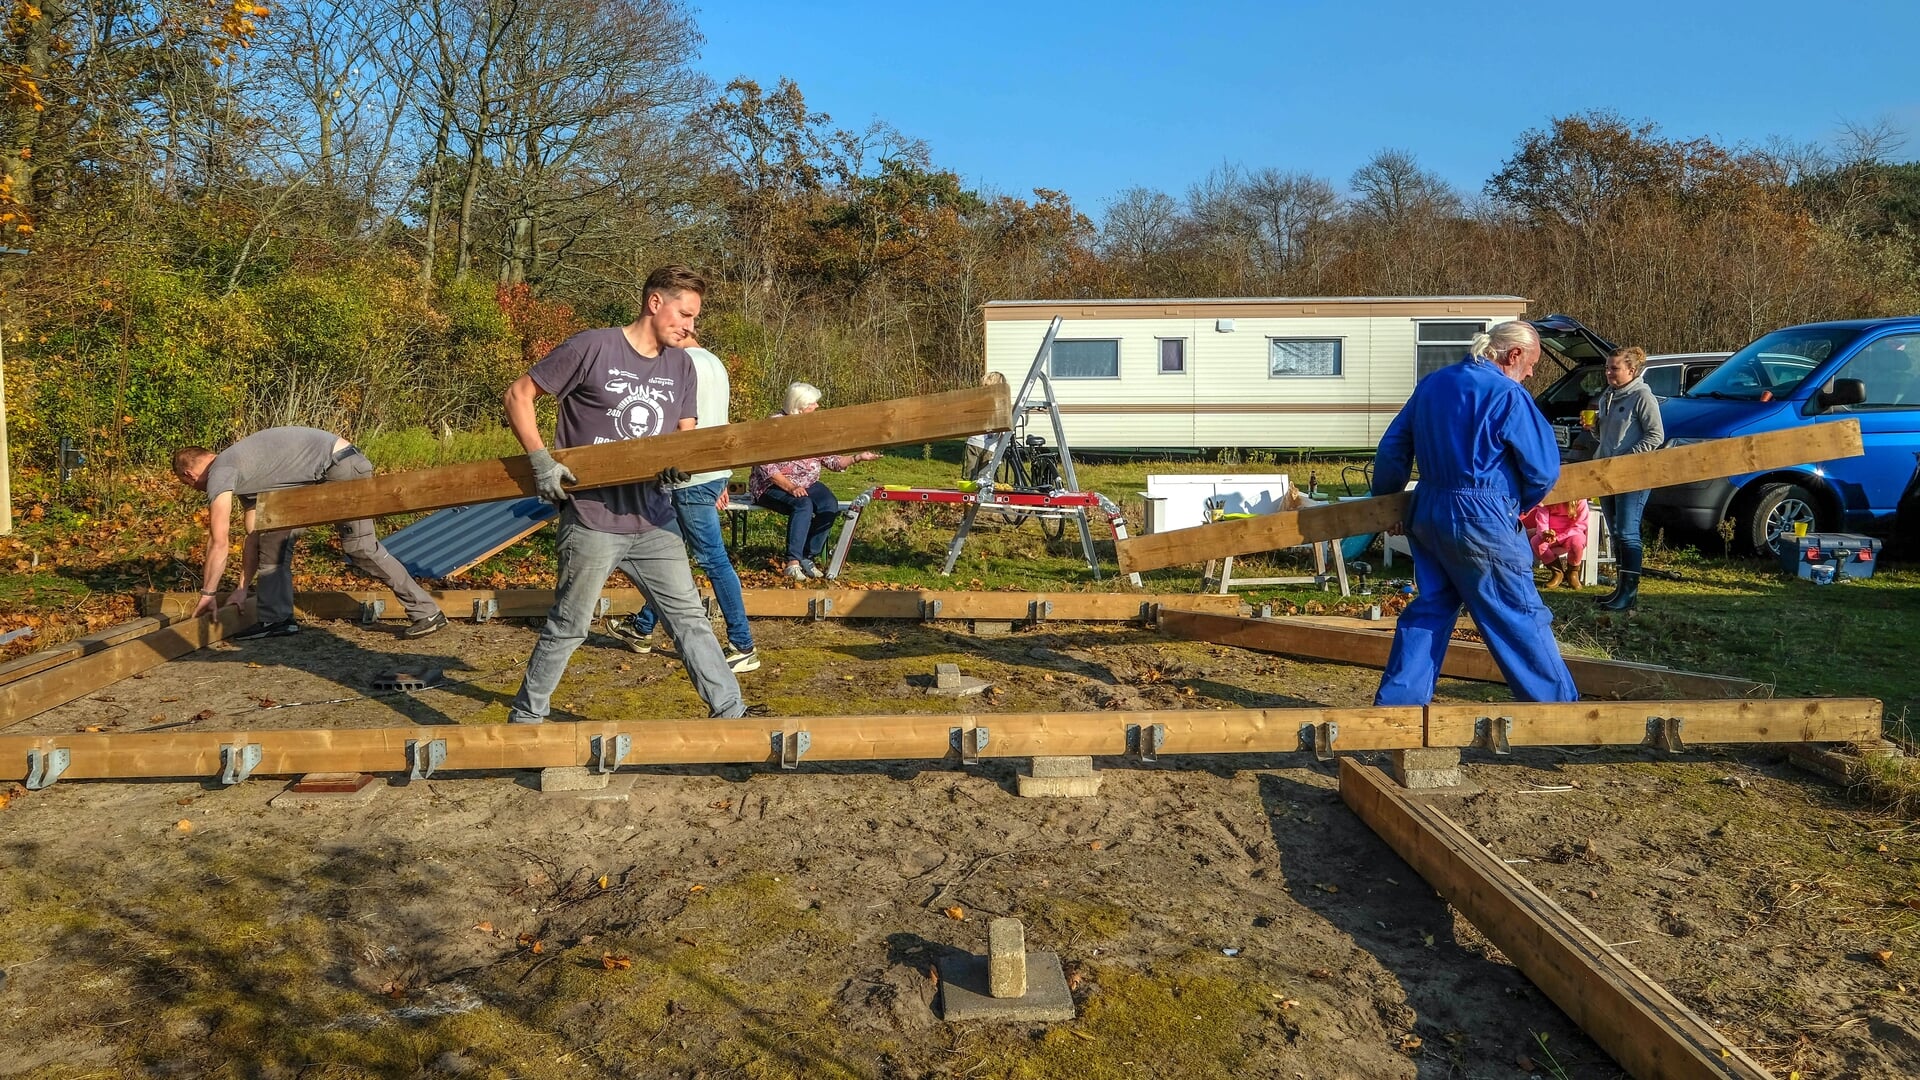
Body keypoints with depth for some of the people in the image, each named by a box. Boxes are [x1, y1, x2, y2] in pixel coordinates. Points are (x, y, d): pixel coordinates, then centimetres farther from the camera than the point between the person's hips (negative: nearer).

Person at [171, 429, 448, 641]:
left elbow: (219, 543, -8)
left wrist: (207, 594, 3)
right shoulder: (240, 474, 22)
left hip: (343, 465, -10)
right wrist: (242, 588, 26)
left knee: (360, 546, -13)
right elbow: (254, 536, 24)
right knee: (275, 532, 11)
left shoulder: (220, 475, -7)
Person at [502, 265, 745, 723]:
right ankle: (524, 719, 25)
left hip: (654, 519, 5)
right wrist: (541, 459, -15)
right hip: (592, 520, -5)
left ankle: (731, 714, 14)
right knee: (567, 628, 6)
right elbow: (518, 395, -4)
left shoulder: (681, 365, 8)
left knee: (689, 618, 7)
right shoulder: (592, 347, -9)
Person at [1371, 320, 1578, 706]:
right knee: (1520, 617, 4)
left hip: (1427, 513, 7)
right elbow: (1544, 468, -11)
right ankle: (1557, 703, 15)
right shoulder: (1508, 395, -12)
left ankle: (1395, 701, 13)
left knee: (1429, 608, 14)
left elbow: (1393, 447, 15)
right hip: (1483, 522, -7)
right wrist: (1518, 505, 9)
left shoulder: (1432, 383, 10)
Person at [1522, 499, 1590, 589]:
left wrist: (1557, 539, -22)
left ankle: (1572, 573, -5)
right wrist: (1544, 533, -39)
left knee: (1577, 540, -37)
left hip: (1569, 536, -2)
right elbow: (1541, 524, -13)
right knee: (1535, 542, -30)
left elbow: (1580, 525, -13)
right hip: (1551, 535, 2)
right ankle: (1557, 572, -4)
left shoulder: (1580, 500, -14)